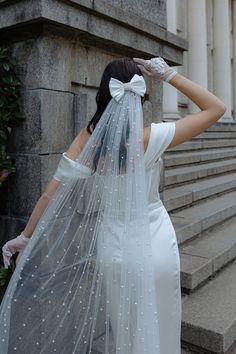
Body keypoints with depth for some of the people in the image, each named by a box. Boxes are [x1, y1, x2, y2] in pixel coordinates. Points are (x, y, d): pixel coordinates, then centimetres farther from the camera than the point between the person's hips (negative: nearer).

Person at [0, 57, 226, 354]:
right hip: (155, 248, -3)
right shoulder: (151, 137, -18)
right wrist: (169, 75, -11)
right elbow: (217, 109, -10)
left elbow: (50, 196, -6)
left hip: (114, 248, 3)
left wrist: (25, 236, 6)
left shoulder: (87, 139, -9)